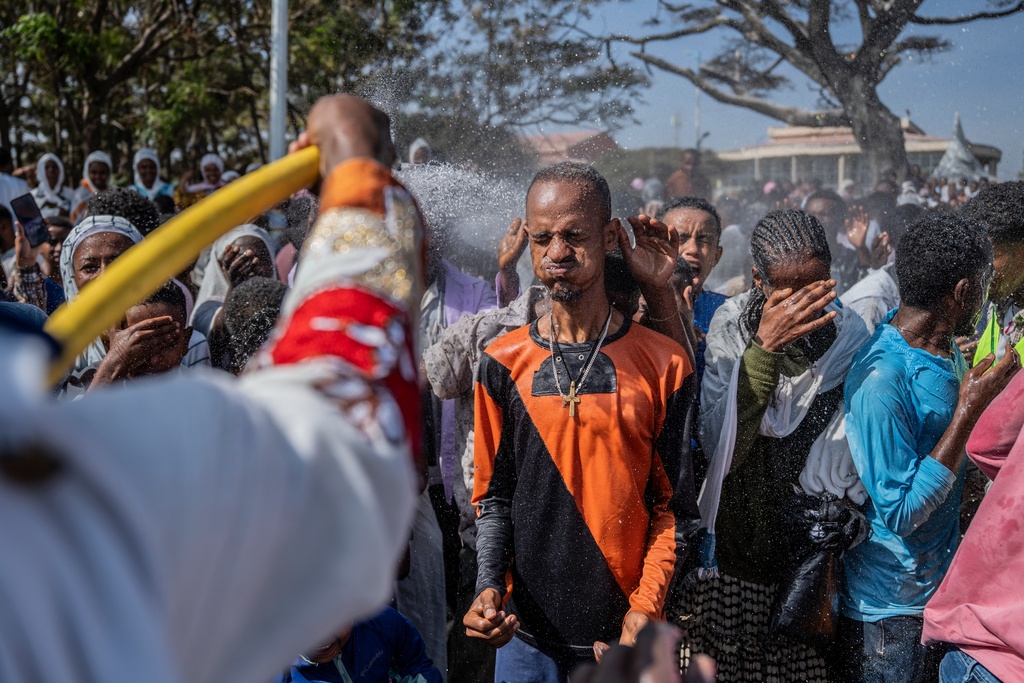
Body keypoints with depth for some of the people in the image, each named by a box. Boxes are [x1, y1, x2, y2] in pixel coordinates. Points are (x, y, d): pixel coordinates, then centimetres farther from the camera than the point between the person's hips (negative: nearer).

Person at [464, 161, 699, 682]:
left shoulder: (662, 364, -3)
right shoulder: (503, 365, 0)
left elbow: (674, 504, -1)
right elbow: (493, 493, 4)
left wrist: (646, 607, -10)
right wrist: (488, 586, -10)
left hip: (625, 630, -1)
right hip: (527, 627, 1)